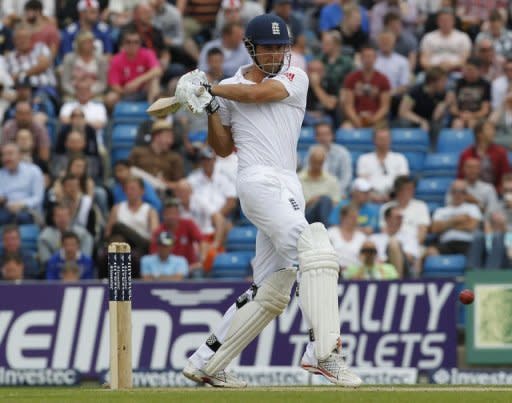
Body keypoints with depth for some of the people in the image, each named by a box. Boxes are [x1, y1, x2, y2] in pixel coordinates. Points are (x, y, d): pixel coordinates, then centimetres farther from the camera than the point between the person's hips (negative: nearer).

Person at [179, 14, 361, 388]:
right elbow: (223, 148, 15)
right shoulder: (229, 88, 11)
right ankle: (325, 350, -36)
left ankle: (205, 364, 14)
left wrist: (209, 89, -4)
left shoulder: (295, 78, 11)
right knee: (316, 252, -26)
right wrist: (210, 109, 0)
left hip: (289, 189, 4)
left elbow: (257, 93, -8)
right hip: (258, 182, -4)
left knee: (271, 293, 5)